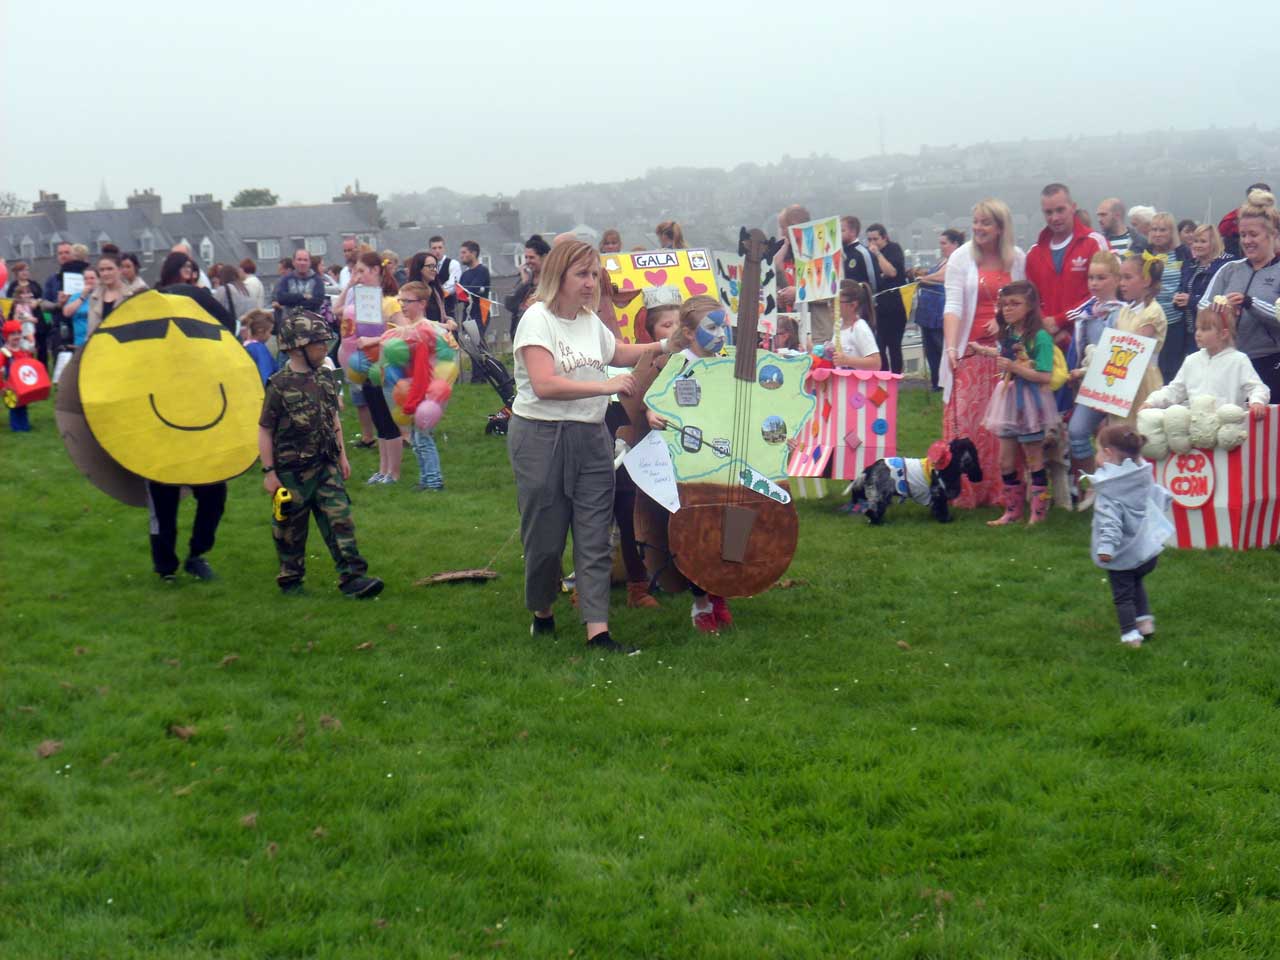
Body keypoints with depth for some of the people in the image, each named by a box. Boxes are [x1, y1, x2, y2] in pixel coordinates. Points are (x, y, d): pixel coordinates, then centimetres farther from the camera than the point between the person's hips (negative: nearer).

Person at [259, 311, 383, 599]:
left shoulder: (325, 378, 4)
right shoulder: (280, 386, -14)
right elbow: (264, 431, -10)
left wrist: (342, 456, 16)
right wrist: (269, 472, -11)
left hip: (326, 467, 5)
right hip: (293, 472, -5)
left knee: (340, 519, -2)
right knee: (291, 528, 8)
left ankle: (352, 577, -3)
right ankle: (290, 581, 23)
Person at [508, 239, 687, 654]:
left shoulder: (591, 321, 11)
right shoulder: (538, 319, -11)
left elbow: (618, 353, 32)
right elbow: (544, 385, -24)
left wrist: (665, 345, 19)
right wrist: (606, 386, -23)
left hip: (591, 437, 6)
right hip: (541, 437, -6)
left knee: (594, 538, -1)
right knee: (546, 538, 3)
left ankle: (597, 630, -1)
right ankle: (542, 613, 27)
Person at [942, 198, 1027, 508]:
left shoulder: (1018, 259, 6)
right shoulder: (962, 257, -2)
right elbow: (953, 306, -10)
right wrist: (950, 347, -22)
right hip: (971, 350, -2)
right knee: (965, 420, -5)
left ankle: (998, 488, 11)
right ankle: (963, 491, 1)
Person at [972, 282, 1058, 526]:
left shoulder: (1040, 337, -17)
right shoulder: (1007, 334, 4)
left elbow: (1045, 377, -22)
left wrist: (1015, 367, -26)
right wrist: (990, 353, 22)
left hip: (1030, 402, -7)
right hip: (1008, 399, 7)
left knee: (1034, 460, 5)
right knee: (1005, 461, 10)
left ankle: (1038, 512, 15)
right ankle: (1012, 510, 21)